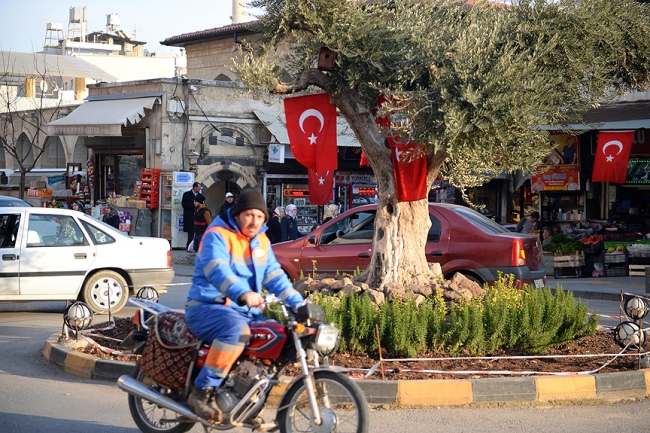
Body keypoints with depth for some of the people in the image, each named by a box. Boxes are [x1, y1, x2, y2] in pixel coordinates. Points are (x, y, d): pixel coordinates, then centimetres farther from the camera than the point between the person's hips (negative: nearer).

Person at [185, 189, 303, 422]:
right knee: (237, 329, -37)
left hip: (246, 312, 8)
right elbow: (217, 270, -29)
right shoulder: (217, 235, -11)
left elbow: (275, 276, 12)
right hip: (207, 307, -8)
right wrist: (243, 293, -47)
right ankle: (202, 392, -30)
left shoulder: (261, 241, 15)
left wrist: (298, 303, -3)